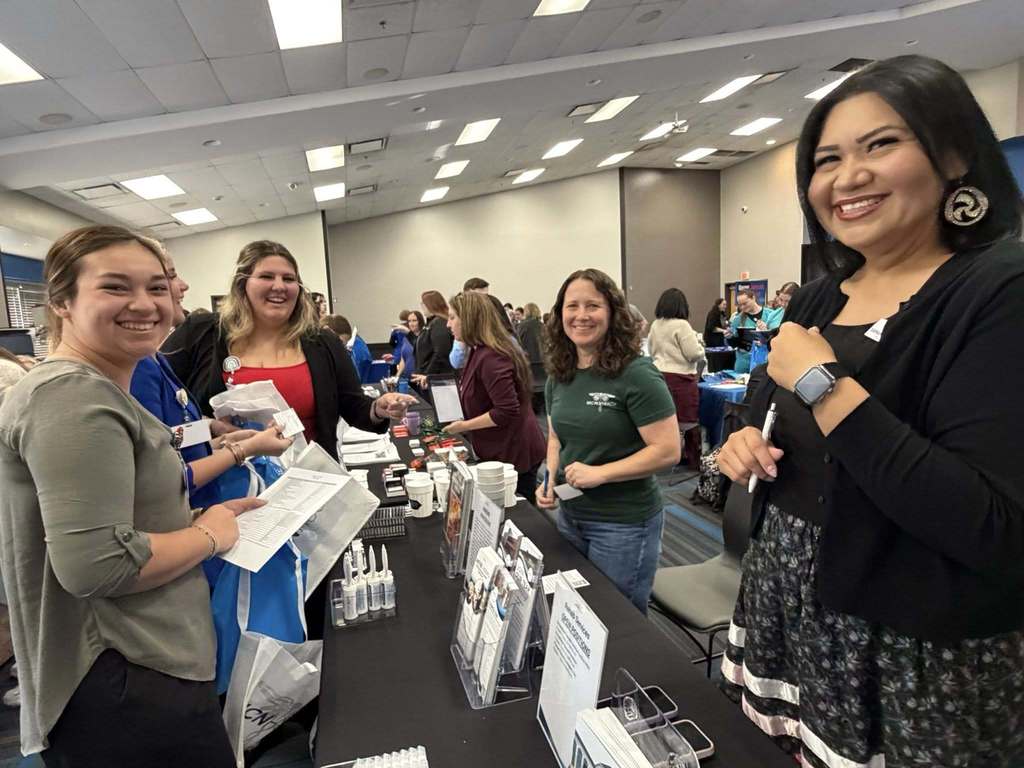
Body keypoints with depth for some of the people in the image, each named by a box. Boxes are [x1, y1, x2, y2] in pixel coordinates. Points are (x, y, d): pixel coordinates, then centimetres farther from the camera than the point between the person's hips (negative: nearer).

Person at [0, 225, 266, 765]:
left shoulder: (98, 391, 12)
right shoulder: (73, 395, -21)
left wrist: (216, 493, 8)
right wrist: (210, 535, -14)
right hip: (126, 693, -10)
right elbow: (96, 565, -29)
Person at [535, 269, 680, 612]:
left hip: (625, 523, -6)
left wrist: (599, 473, -23)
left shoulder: (636, 374, -17)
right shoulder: (558, 375, 3)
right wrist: (550, 479, -1)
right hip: (569, 516, 7)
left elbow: (668, 452, -19)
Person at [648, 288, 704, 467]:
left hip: (659, 375, 6)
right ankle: (693, 460, 13)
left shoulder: (655, 325, 9)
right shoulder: (681, 325, -13)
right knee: (687, 420, 3)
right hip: (680, 378, -6)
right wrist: (698, 343, 6)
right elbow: (694, 354, -12)